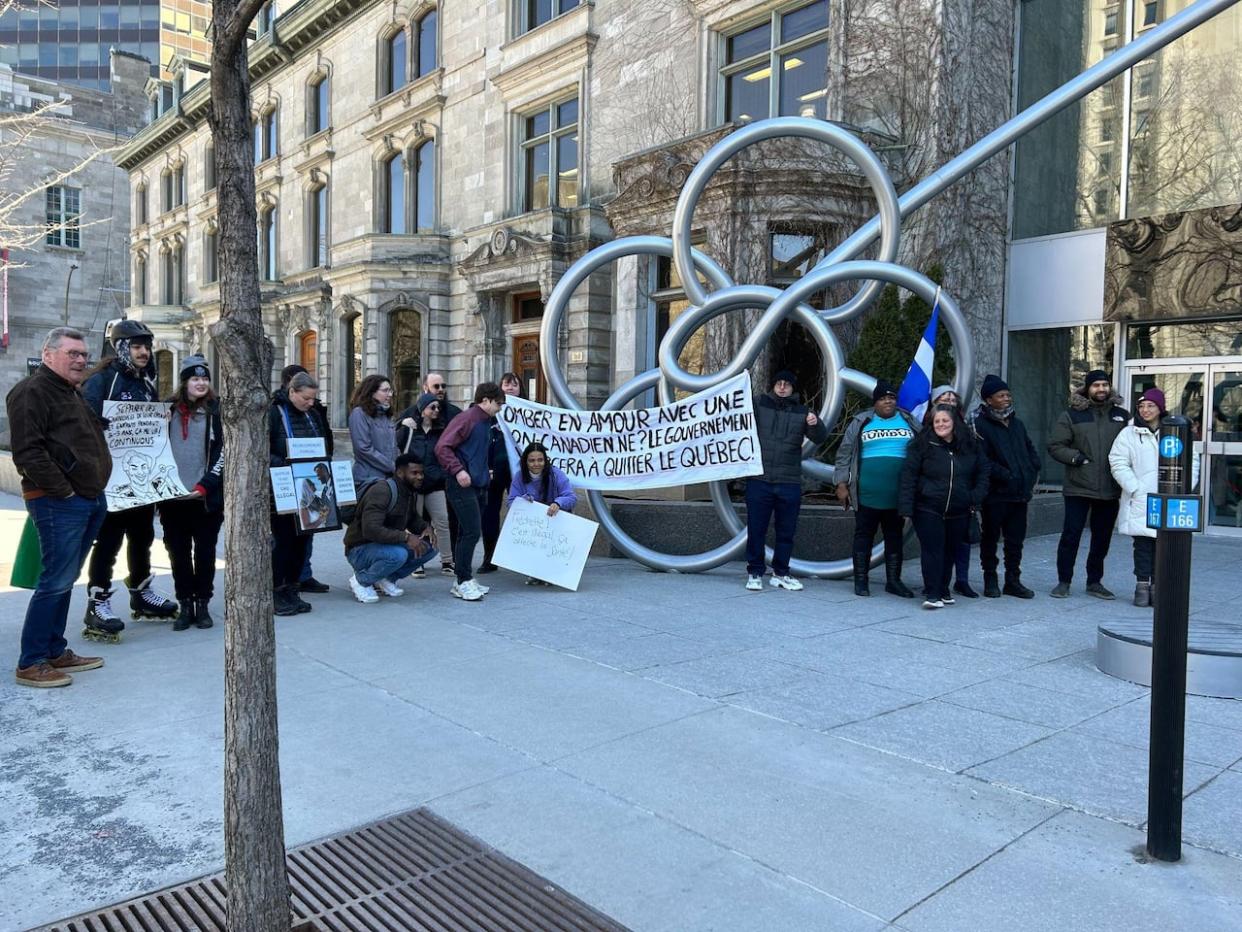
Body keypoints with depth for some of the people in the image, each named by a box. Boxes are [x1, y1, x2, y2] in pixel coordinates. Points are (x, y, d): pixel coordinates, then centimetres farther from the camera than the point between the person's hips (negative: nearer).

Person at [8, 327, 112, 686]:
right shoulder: (31, 392, -9)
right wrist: (62, 491, -18)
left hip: (89, 500, 10)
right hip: (59, 504, -10)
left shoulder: (72, 393, 22)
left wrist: (96, 488, 19)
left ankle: (56, 652, 24)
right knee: (56, 581, -7)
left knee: (65, 579, 15)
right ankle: (31, 663, 1)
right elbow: (27, 452, -18)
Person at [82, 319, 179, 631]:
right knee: (109, 538, -3)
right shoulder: (100, 381, -9)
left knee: (143, 536, 15)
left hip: (142, 474, 7)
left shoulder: (146, 383, 15)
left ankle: (141, 594, 27)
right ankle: (97, 603, 5)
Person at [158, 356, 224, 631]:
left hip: (207, 496, -2)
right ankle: (185, 606, 16)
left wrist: (204, 485, -13)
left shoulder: (217, 410, 0)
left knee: (205, 552, 5)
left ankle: (203, 605, 16)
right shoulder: (169, 410, 8)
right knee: (178, 553, 6)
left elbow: (223, 451, -5)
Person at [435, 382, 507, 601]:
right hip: (462, 485, -9)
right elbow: (442, 447, -18)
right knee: (471, 533, -10)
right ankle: (464, 582, -2)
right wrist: (458, 470, -24)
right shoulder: (466, 419, -11)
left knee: (467, 534, 12)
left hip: (479, 485, 9)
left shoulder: (486, 421, 15)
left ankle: (464, 581, 18)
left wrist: (485, 473, 14)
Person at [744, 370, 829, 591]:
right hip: (759, 481, -2)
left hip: (789, 483, 2)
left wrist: (816, 424, -21)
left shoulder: (802, 412, 8)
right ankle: (754, 573, 15)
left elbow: (820, 438, 1)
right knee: (756, 530, 4)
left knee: (786, 531, 9)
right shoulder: (759, 404, 4)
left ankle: (780, 574, 22)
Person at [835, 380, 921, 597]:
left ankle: (893, 580, 20)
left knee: (895, 537, 10)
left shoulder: (909, 422, 8)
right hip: (867, 495, -2)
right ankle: (861, 580, 12)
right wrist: (841, 484, -4)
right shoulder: (861, 422, 2)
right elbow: (844, 454, 2)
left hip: (898, 496, 2)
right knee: (863, 536, 5)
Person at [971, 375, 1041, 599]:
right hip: (995, 494, -6)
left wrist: (1031, 477, 9)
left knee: (1016, 540, 11)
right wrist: (1006, 475, -16)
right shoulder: (981, 425, -8)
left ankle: (1013, 580, 21)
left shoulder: (1017, 423, 16)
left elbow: (1031, 452, 23)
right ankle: (990, 580, 15)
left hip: (1020, 493, 6)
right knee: (990, 538, 5)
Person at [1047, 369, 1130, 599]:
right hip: (1078, 487, -3)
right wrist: (1076, 457, -14)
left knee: (1102, 538, 11)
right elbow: (1055, 445, -2)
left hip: (1110, 490, 3)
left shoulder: (1122, 416, 9)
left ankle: (1094, 582, 24)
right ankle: (1063, 581, 10)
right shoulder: (1072, 415, 0)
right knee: (1071, 535, -1)